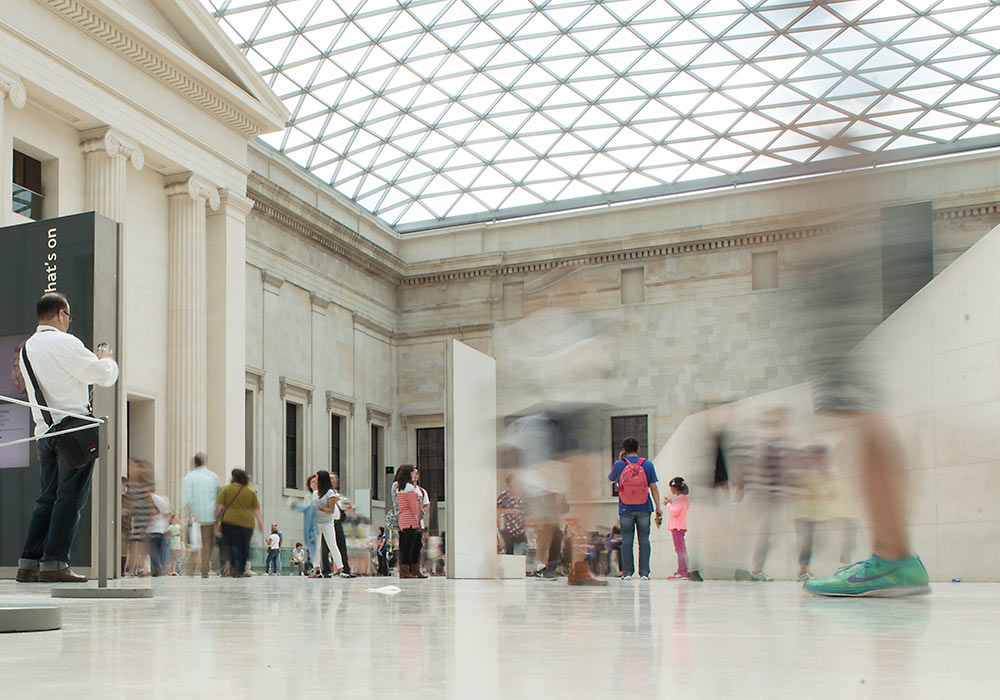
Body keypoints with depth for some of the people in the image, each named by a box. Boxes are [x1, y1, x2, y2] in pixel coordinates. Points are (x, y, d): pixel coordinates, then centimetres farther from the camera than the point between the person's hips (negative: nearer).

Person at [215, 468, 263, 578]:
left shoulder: (226, 489, 1)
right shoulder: (251, 491, 7)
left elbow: (219, 505, -2)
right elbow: (256, 508, 7)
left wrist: (217, 518, 7)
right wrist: (260, 521, 10)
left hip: (230, 521, -2)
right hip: (247, 522, 2)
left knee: (232, 544, -3)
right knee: (244, 546, 9)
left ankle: (234, 565, -25)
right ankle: (241, 570, 10)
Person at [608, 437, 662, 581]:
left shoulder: (619, 465, -3)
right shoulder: (648, 465, -2)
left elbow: (610, 480, 16)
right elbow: (653, 488, -3)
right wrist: (658, 507, 2)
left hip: (626, 509, 0)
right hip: (644, 509, 0)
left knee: (627, 540, 4)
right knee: (644, 539, 5)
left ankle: (627, 572, 3)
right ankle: (644, 573, 4)